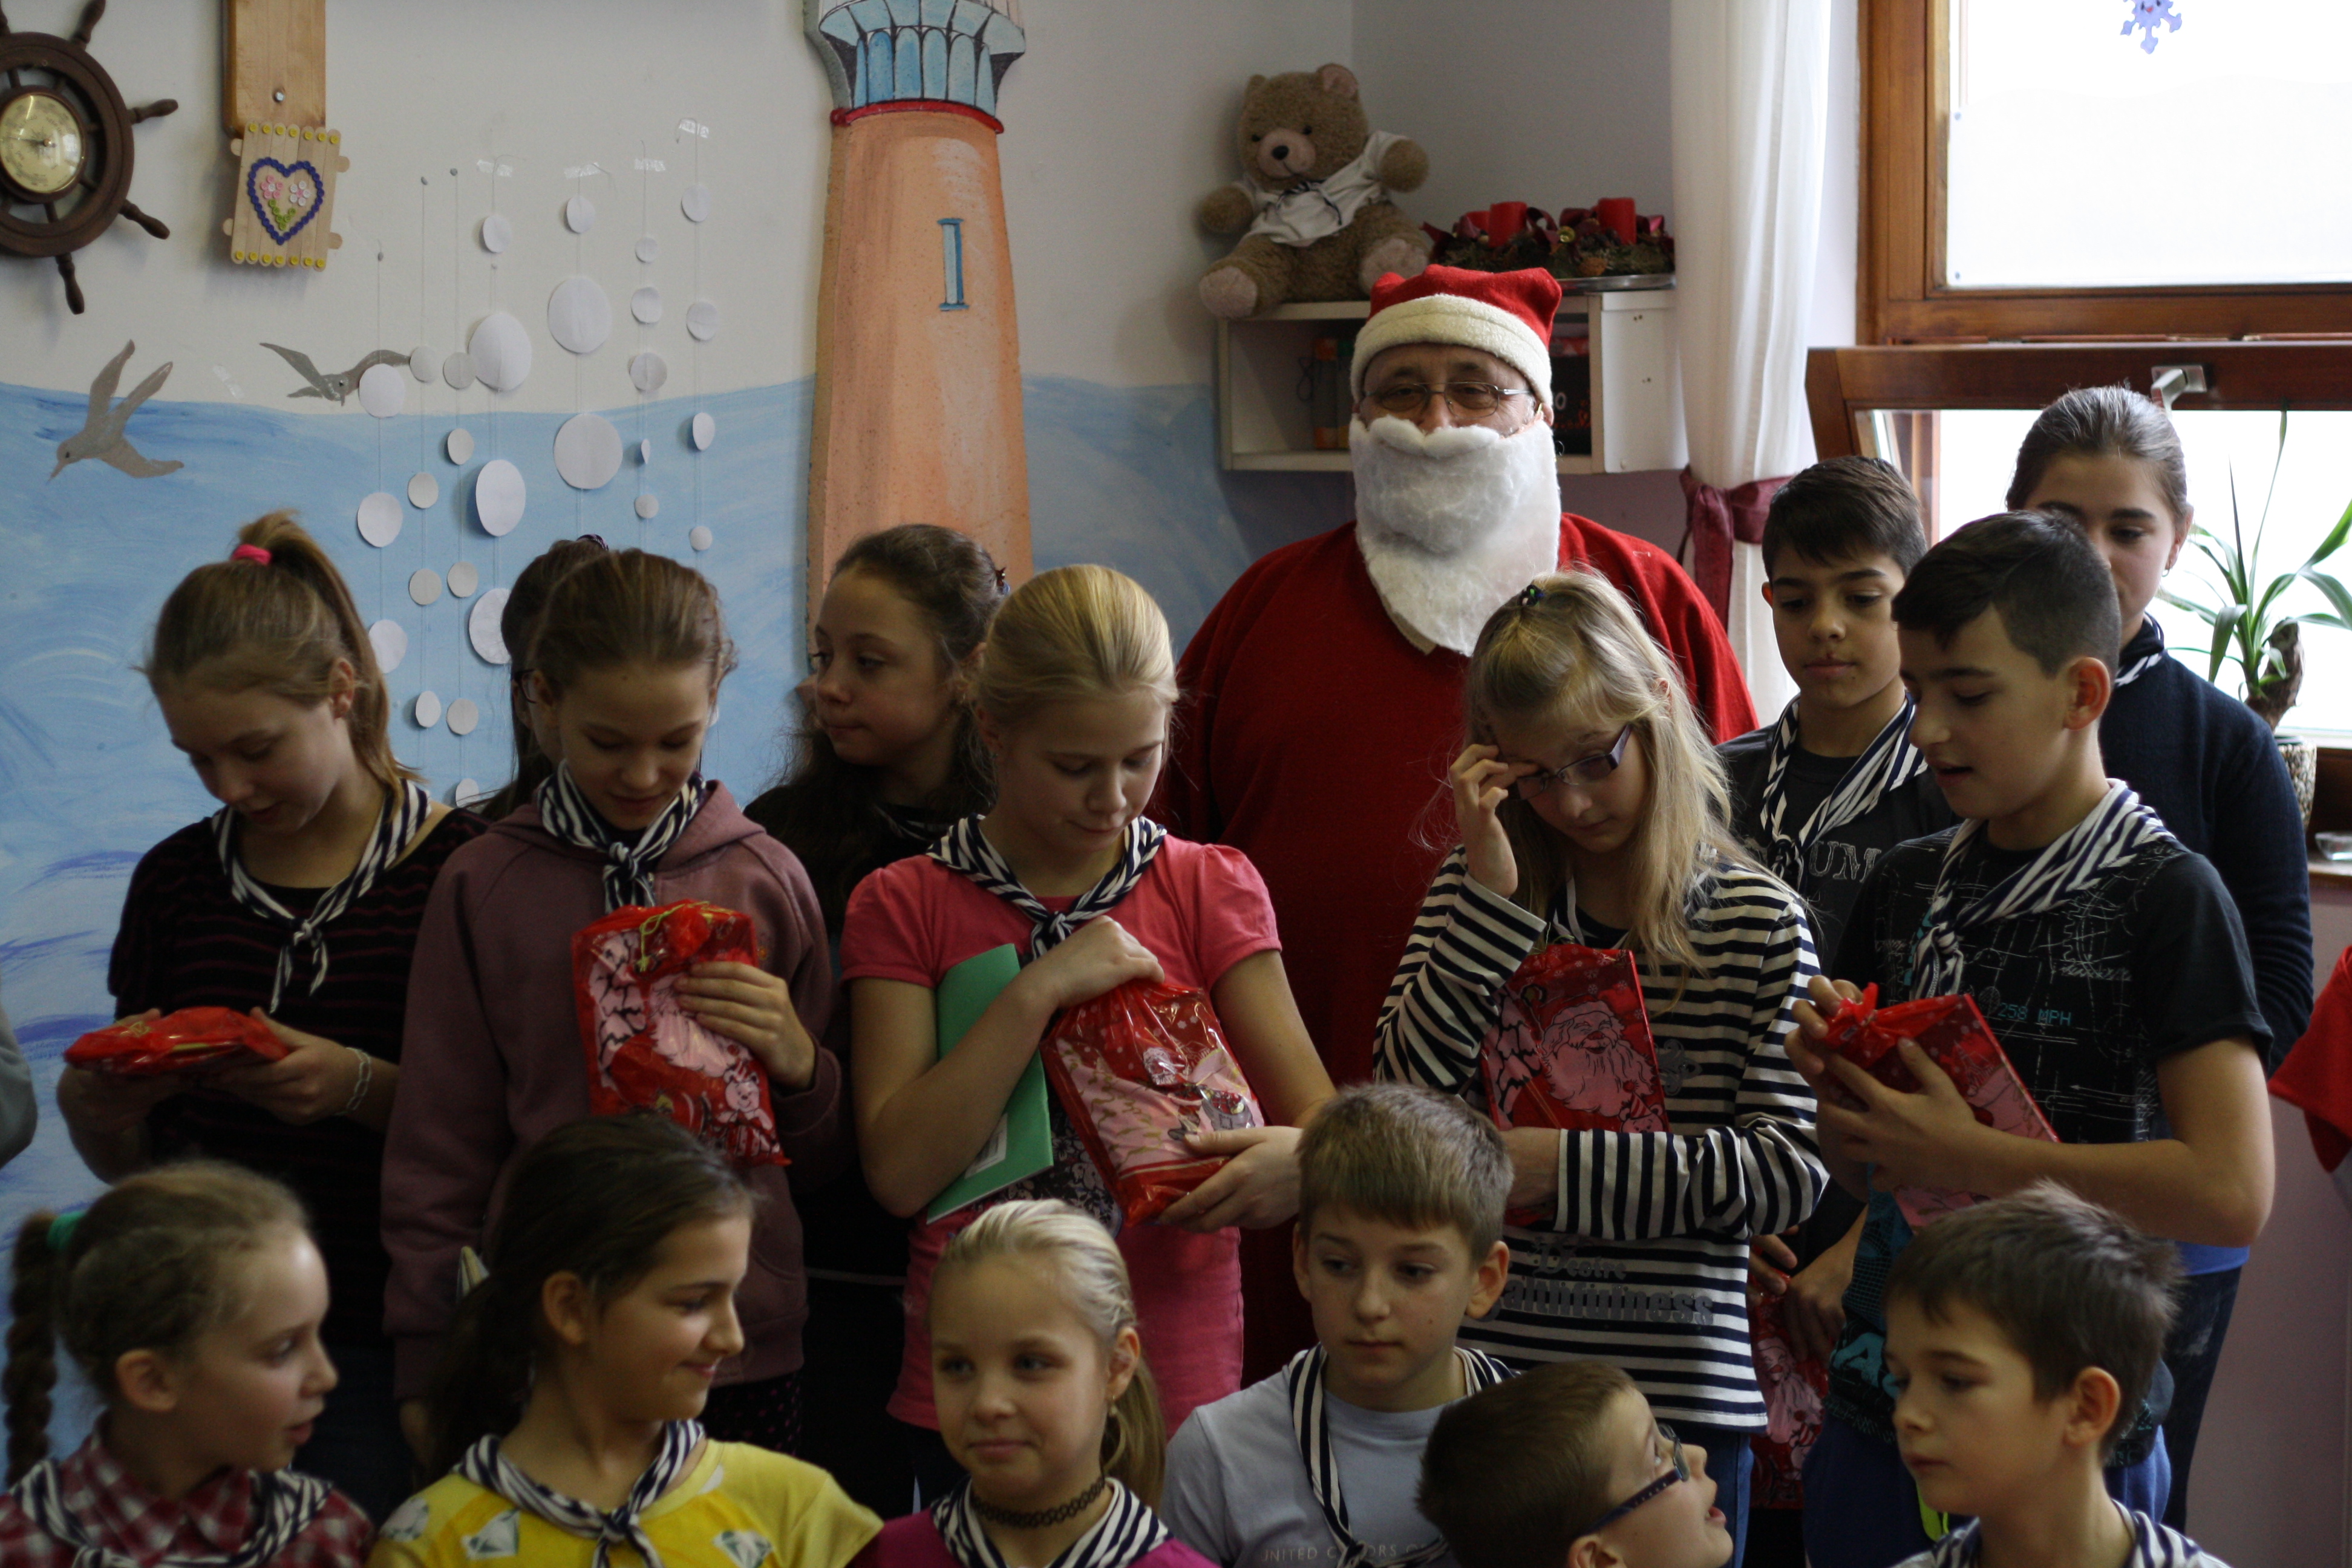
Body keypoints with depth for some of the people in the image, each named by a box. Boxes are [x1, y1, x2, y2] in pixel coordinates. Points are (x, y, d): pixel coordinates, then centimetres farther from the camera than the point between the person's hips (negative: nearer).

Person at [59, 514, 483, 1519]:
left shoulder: (457, 869, -5)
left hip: (381, 1349, -4)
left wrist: (364, 1088, -21)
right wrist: (93, 1106, -6)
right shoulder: (176, 880, 10)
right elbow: (133, 1163, 15)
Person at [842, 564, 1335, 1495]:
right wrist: (1039, 991, -16)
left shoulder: (1210, 889, 4)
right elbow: (901, 1172, -10)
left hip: (1179, 1391, 1)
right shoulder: (904, 908, 1)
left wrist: (1298, 1159, -26)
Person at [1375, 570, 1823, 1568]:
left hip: (1681, 1389, -2)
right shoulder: (1477, 891, 6)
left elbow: (1790, 1173, -7)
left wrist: (1571, 1168, -13)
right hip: (1488, 1365, 2)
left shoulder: (1759, 925, -2)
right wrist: (1492, 895, -10)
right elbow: (1408, 1100, -6)